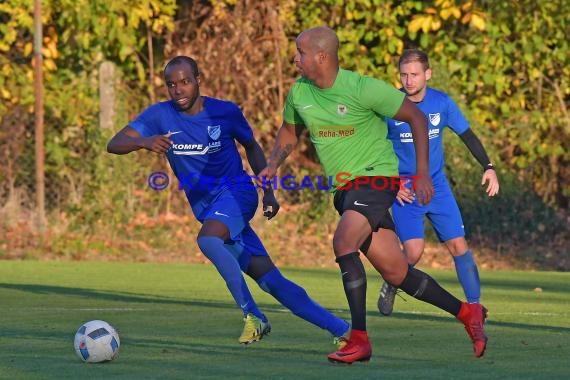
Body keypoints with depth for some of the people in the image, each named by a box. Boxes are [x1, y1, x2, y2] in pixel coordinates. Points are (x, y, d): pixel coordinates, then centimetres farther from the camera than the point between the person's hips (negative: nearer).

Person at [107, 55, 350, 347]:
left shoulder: (225, 112, -6)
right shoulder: (160, 115, -4)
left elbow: (251, 147, 11)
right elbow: (114, 144, -13)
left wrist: (269, 192, 3)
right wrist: (143, 142, -34)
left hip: (236, 192, -3)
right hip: (205, 207, 3)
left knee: (207, 239, -35)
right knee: (270, 280, -2)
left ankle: (252, 315, -25)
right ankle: (341, 329, 4)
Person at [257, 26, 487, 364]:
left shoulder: (362, 88, -16)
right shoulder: (299, 94, 3)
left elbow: (416, 117, -7)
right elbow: (289, 133, 23)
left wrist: (422, 172, -11)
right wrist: (272, 166, 5)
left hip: (375, 176, -7)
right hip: (344, 188, 7)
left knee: (344, 242, -28)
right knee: (396, 272, 5)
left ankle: (360, 340, -23)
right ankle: (467, 313, 23)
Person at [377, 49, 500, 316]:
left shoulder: (442, 103, -5)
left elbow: (467, 135, 7)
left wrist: (488, 167, -4)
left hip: (437, 187, 3)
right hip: (403, 191, -3)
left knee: (458, 245, -3)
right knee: (413, 252, -16)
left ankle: (474, 305, 8)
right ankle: (390, 285, 14)